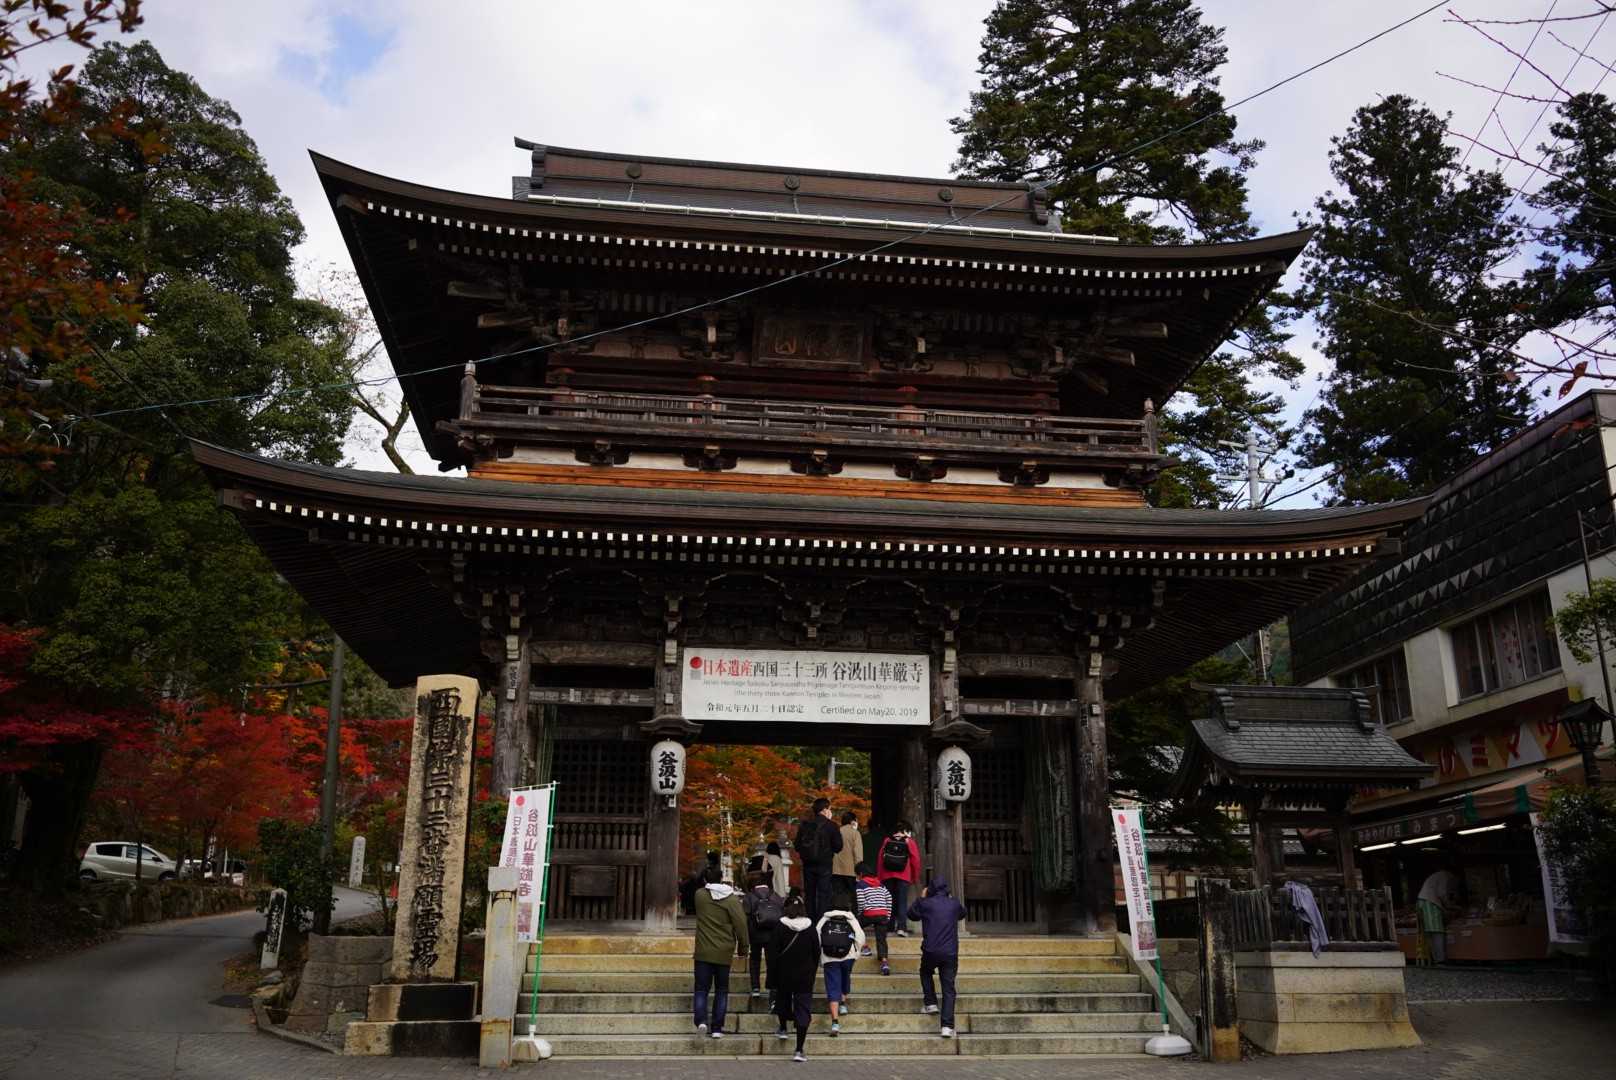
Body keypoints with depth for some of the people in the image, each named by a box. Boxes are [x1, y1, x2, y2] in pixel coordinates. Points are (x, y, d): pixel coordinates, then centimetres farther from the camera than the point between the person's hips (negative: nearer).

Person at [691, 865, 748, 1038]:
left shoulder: (699, 895, -1)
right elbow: (741, 925, -6)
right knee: (722, 990, 10)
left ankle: (701, 1020, -15)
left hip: (703, 952, 0)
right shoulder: (732, 899, -6)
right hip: (724, 953, 0)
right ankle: (717, 1028, 7)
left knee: (701, 988, 6)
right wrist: (743, 948, 6)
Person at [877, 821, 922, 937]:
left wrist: (879, 875, 15)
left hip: (887, 875, 3)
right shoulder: (909, 842, 0)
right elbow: (915, 860, -1)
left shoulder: (887, 841, 7)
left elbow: (880, 858, 8)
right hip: (903, 876, -3)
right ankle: (901, 927, -15)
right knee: (902, 901, -4)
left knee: (890, 901, 11)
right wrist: (916, 878, 9)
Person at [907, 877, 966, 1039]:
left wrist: (921, 898, 24)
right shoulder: (955, 904, 5)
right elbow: (962, 914, 29)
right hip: (950, 953, 1)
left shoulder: (925, 903, -1)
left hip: (930, 951, -1)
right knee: (948, 989, 2)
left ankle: (931, 1003, 20)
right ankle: (947, 1026, -8)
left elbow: (912, 914, 17)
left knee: (925, 972, 31)